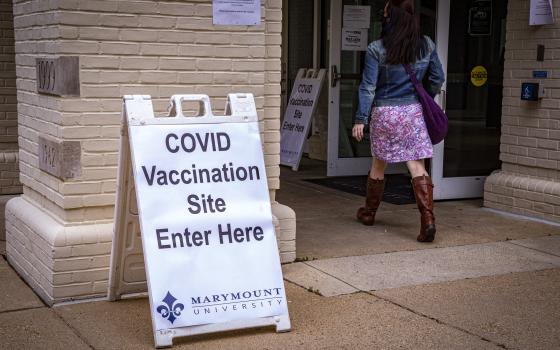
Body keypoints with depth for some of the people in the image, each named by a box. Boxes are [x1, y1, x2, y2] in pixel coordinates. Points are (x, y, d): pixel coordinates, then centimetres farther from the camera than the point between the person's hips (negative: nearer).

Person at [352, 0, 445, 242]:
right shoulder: (426, 45, 1)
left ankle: (369, 213, 33)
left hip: (384, 113, -1)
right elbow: (437, 79, 9)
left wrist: (361, 119, -5)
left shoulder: (377, 49, -10)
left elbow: (368, 87, -9)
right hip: (414, 112, 2)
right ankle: (428, 220, -13)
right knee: (417, 168, -2)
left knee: (378, 165, 16)